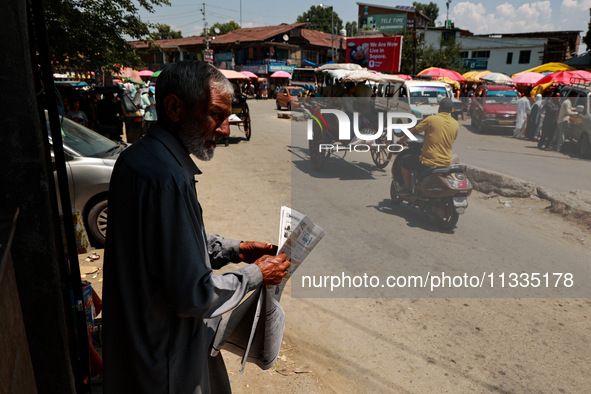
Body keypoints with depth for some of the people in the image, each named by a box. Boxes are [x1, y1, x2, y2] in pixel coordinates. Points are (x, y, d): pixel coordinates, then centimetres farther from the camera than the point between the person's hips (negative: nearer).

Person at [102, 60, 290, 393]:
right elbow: (193, 294, -28)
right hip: (168, 356, -9)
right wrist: (256, 275, -14)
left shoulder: (138, 157, 2)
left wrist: (235, 250, 5)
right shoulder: (167, 178, -31)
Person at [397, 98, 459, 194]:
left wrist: (402, 139, 17)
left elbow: (414, 131, -2)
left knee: (404, 161, 16)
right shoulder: (456, 124, 3)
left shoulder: (431, 119, -11)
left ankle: (407, 189, 21)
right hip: (446, 163, 6)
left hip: (429, 164, -6)